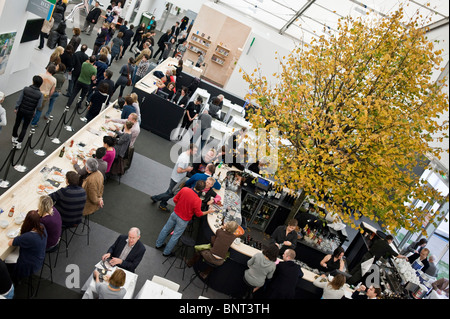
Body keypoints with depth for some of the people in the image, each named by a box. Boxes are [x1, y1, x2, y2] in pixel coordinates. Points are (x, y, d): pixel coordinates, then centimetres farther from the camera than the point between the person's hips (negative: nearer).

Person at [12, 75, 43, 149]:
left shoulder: (25, 89, -17)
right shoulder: (40, 94, -21)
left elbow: (19, 100, -10)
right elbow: (38, 106, -15)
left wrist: (16, 108, 5)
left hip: (21, 110, 2)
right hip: (29, 113, -2)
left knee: (17, 124, 26)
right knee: (24, 128, 15)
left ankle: (14, 137, 46)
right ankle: (19, 142, 19)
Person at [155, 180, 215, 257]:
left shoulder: (184, 189, -19)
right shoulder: (198, 200, -30)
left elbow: (175, 199, -5)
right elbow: (198, 214, -13)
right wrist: (208, 212, 3)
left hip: (175, 213, 4)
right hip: (183, 220, -4)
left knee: (166, 229, 25)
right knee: (175, 236, 17)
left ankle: (158, 244, 46)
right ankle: (166, 252, 35)